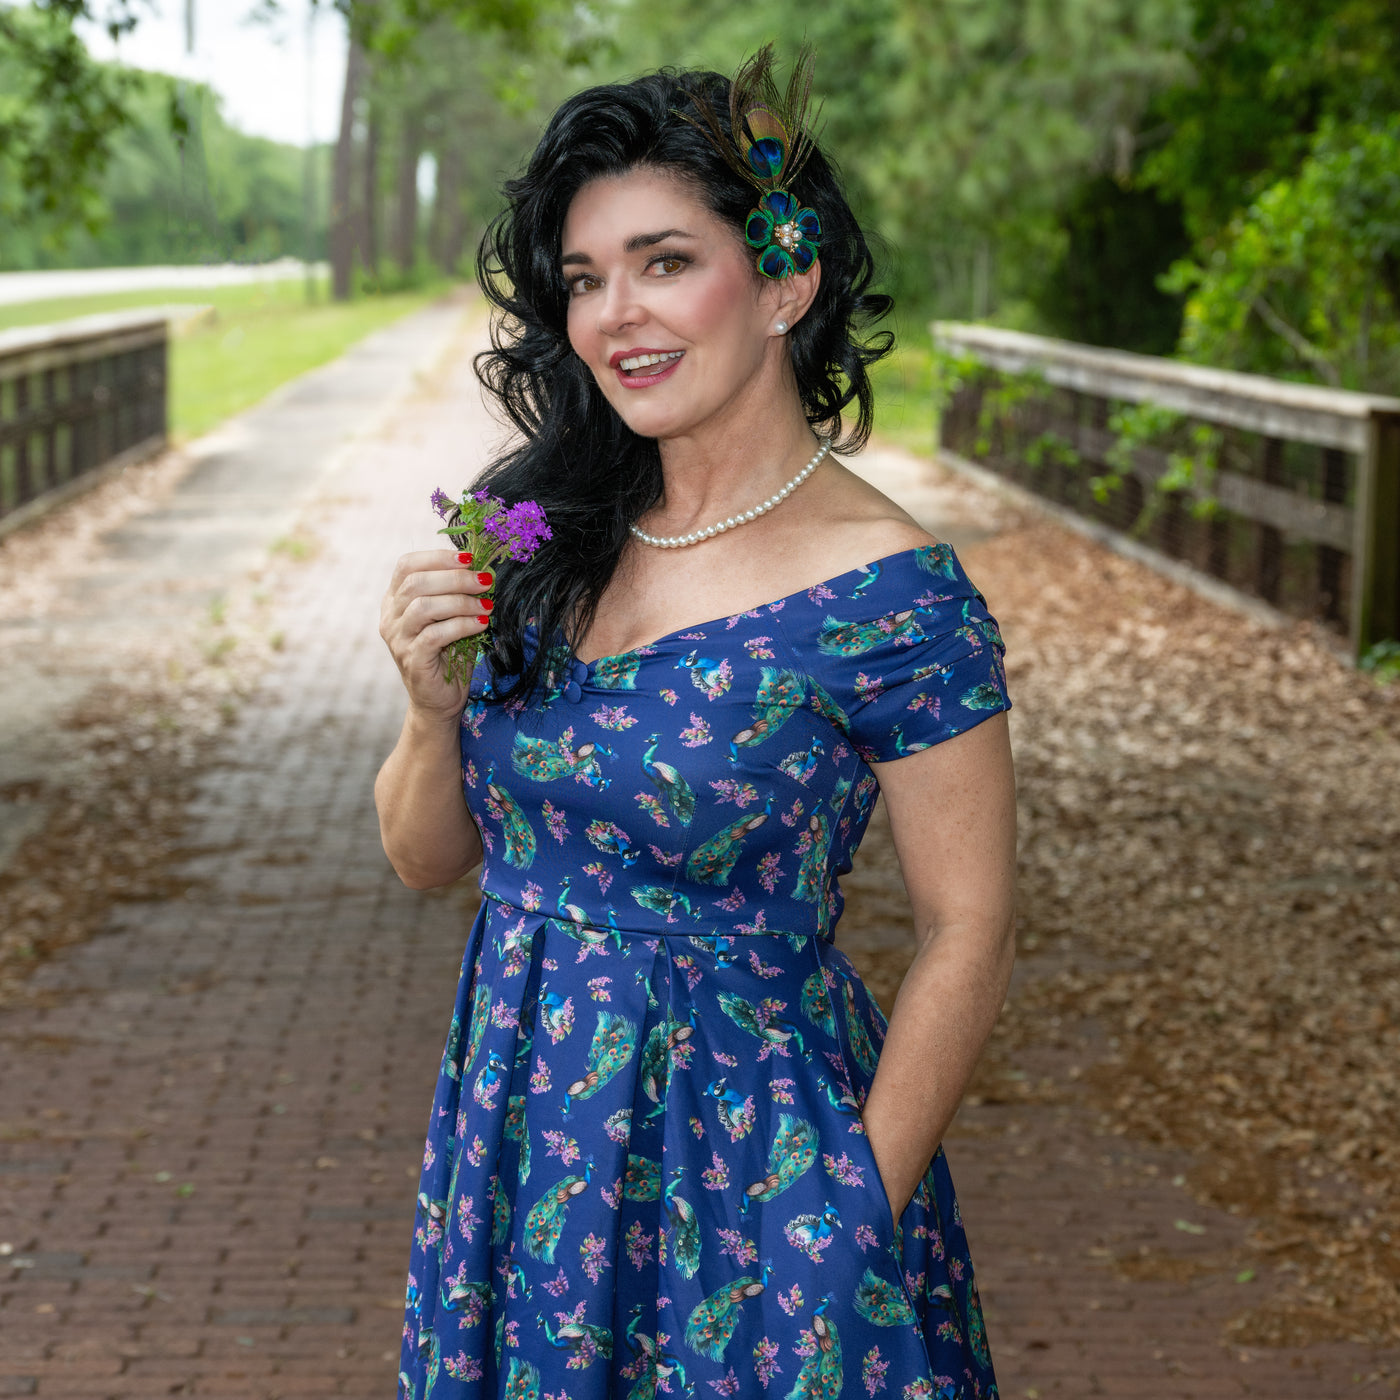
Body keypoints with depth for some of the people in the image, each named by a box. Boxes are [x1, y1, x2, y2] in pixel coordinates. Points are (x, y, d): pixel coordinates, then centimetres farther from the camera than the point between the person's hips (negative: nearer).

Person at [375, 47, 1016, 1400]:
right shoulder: (541, 535, 0)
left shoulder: (885, 595, -16)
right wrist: (434, 705, -11)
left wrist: (853, 1226, -12)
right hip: (521, 1132, 5)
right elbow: (428, 856, 7)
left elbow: (966, 943, -12)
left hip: (750, 1154, -5)